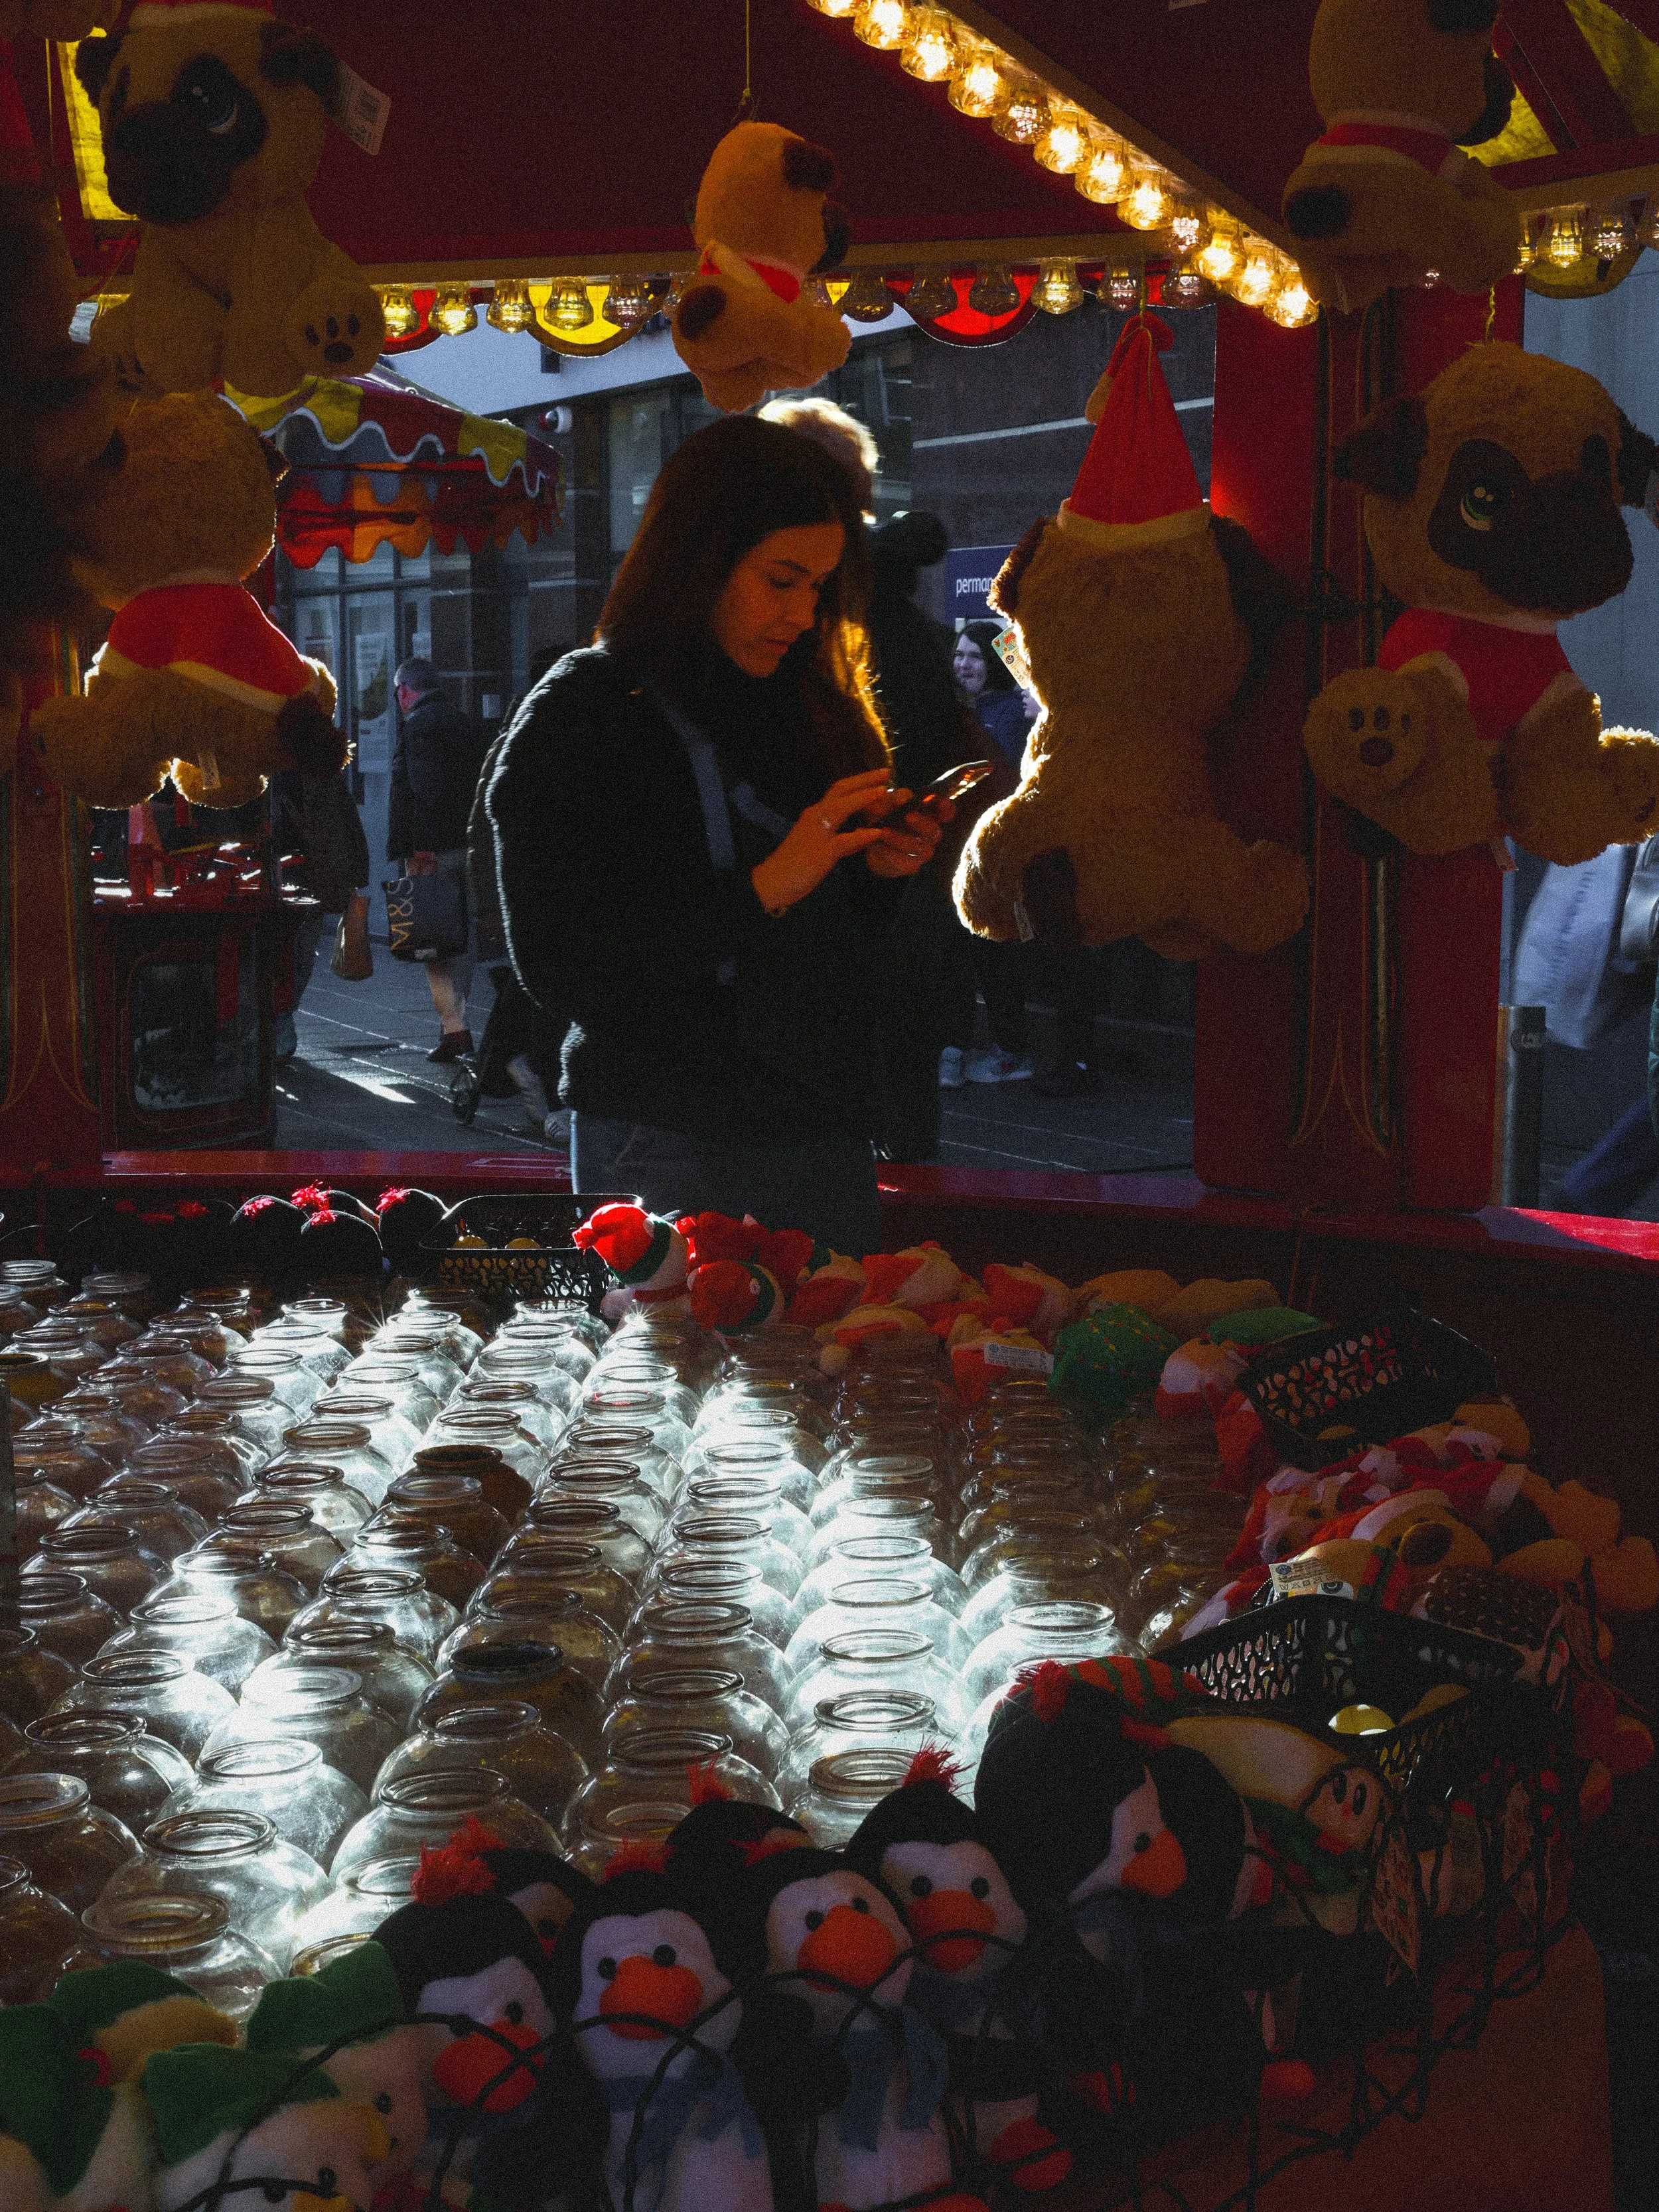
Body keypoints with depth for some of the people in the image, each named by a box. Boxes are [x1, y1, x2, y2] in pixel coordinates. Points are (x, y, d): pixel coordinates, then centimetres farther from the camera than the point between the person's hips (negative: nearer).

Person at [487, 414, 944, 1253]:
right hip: (668, 1151, -6)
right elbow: (556, 966, -16)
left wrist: (878, 872, -3)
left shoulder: (814, 707, 12)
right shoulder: (577, 718, -6)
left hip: (828, 1135, 6)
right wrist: (763, 886, -19)